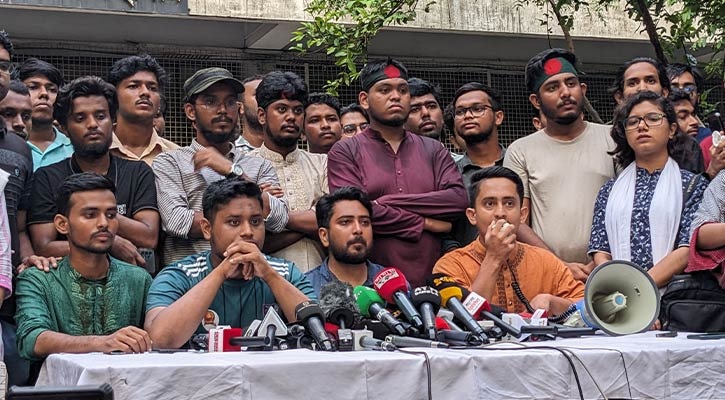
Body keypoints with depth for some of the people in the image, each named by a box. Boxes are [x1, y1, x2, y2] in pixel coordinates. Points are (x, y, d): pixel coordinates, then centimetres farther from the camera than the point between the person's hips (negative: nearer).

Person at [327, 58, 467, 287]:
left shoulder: (433, 151, 15)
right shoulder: (345, 153, 6)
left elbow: (458, 199, -1)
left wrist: (388, 202, -8)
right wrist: (424, 223, -4)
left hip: (431, 282, 3)